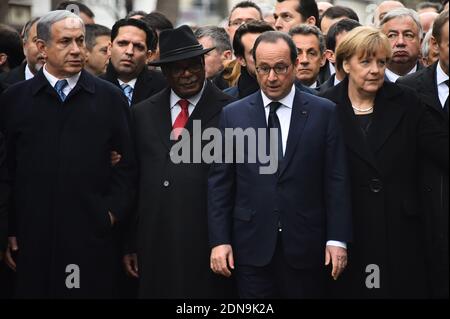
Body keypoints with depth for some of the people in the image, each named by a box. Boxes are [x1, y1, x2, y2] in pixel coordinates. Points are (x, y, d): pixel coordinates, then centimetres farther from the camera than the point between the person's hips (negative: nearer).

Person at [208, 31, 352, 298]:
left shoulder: (324, 113, 2)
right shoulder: (233, 115, 5)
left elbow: (337, 180, 0)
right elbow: (220, 183, 5)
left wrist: (338, 239, -5)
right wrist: (219, 240, -1)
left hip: (305, 246, 0)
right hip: (251, 246, 1)